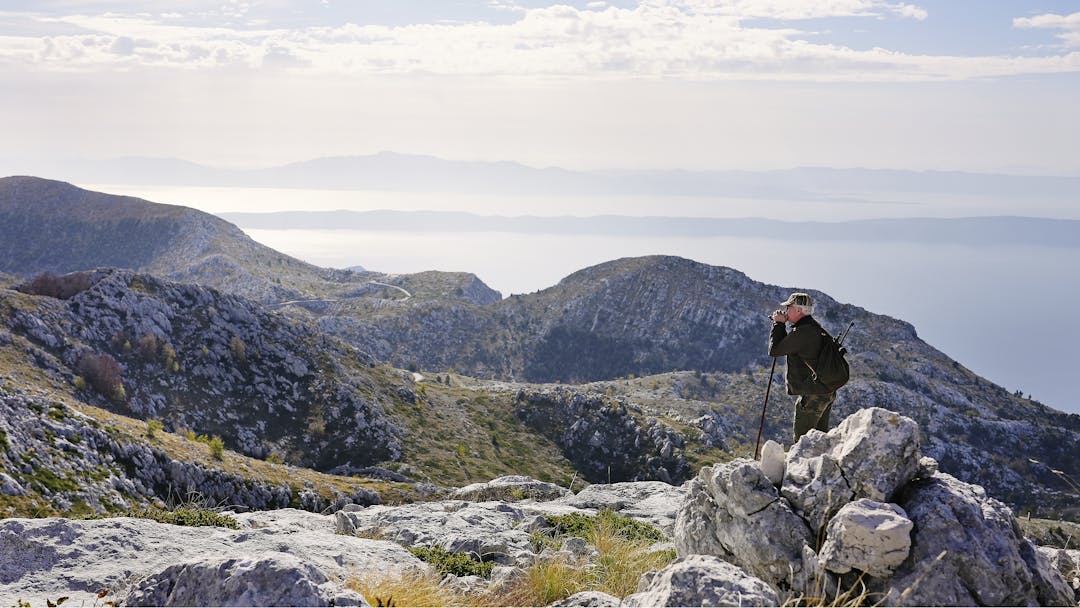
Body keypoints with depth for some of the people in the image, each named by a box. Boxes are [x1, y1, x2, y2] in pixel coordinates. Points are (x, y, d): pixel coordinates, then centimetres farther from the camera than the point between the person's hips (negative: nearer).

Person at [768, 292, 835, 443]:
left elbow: (774, 350, -14)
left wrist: (779, 324, -6)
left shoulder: (802, 332, -20)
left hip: (812, 395, -10)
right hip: (827, 393, 10)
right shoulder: (815, 327, 12)